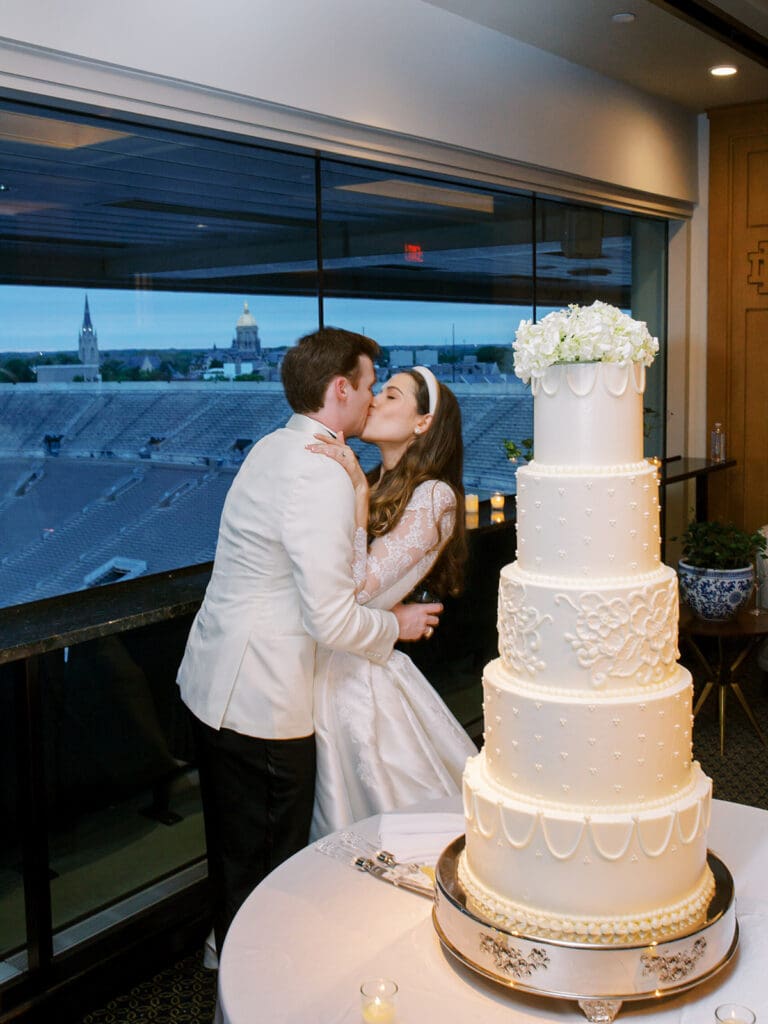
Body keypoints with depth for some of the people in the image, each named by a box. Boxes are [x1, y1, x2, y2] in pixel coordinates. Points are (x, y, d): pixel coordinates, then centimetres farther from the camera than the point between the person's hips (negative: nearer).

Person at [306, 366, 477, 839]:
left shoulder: (434, 496, -13)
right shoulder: (371, 486, 10)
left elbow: (360, 586, -20)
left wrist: (358, 492, -20)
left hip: (362, 676, -7)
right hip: (325, 666, 7)